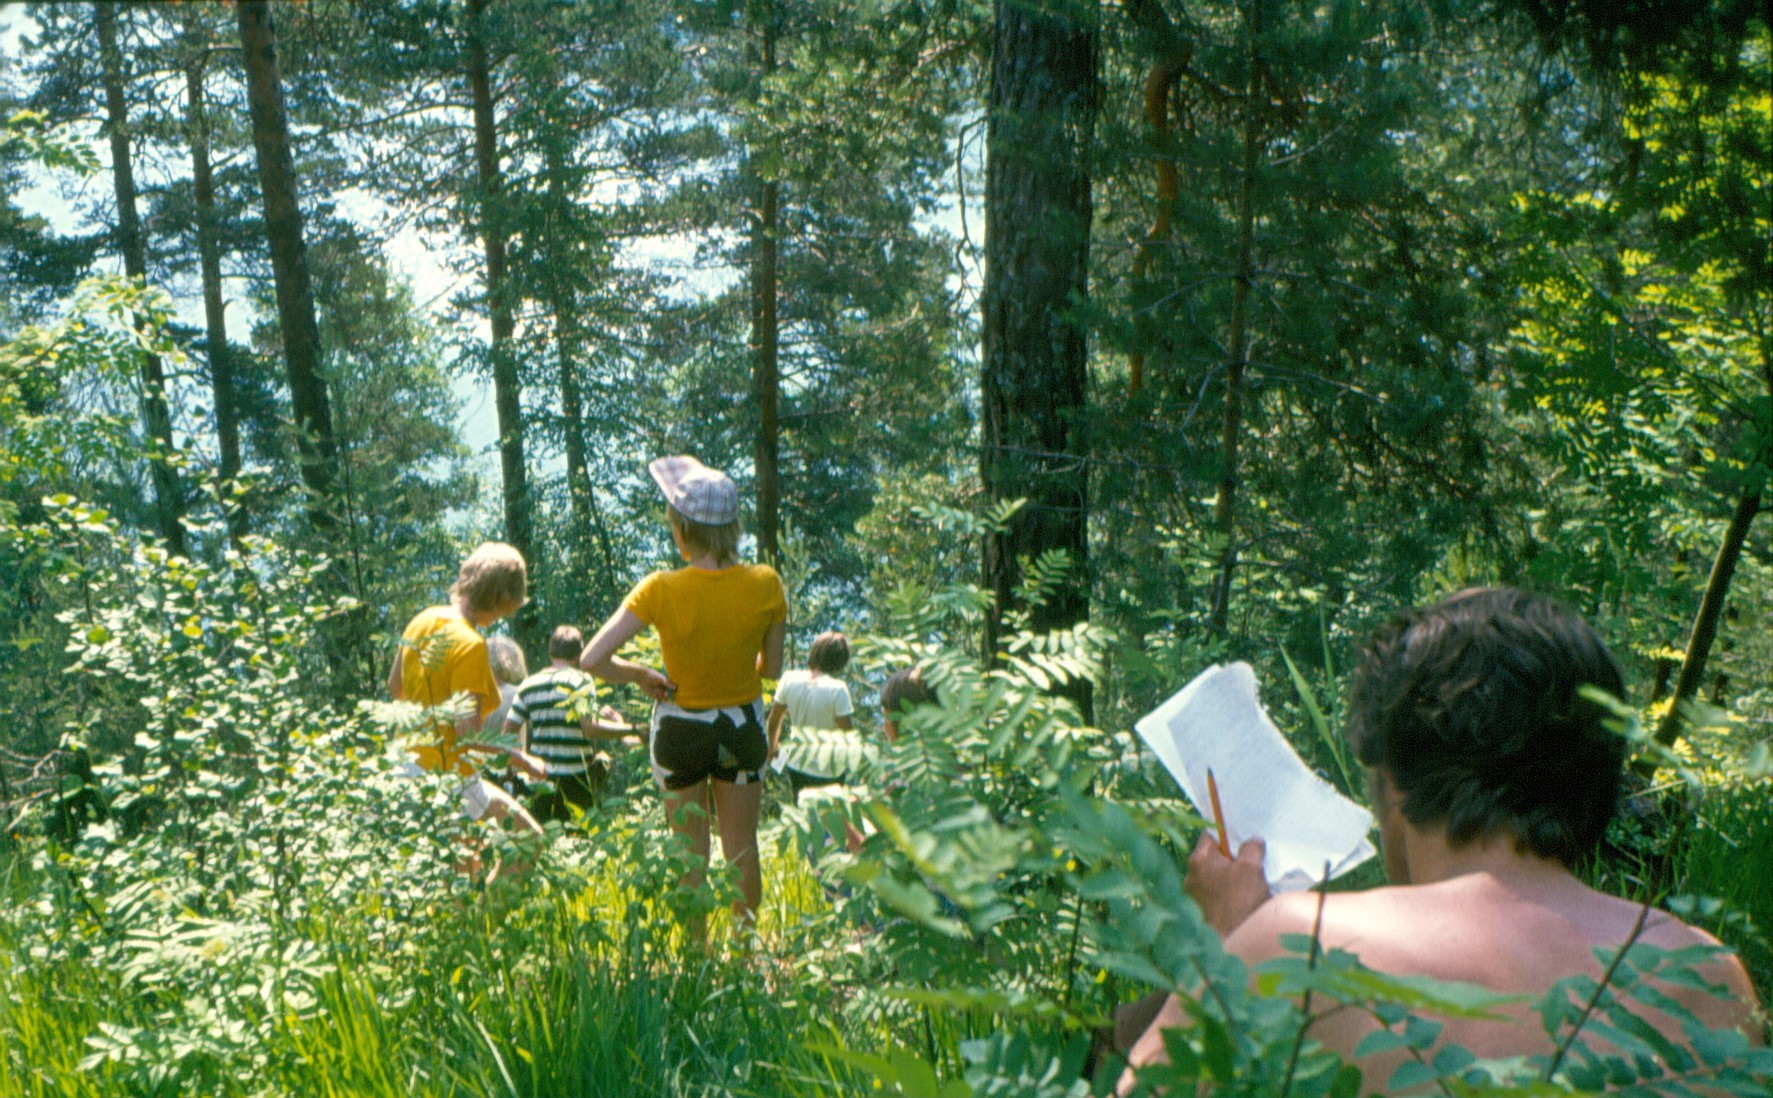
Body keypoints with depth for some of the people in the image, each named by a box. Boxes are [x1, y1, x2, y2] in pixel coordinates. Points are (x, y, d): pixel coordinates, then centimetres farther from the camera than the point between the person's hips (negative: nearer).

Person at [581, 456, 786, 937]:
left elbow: (591, 659, -23)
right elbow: (772, 667, -3)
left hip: (678, 729, -1)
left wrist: (643, 675, -6)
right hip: (743, 725, 1)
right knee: (742, 847, 18)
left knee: (691, 851, 17)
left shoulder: (661, 591, -21)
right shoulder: (765, 585, -15)